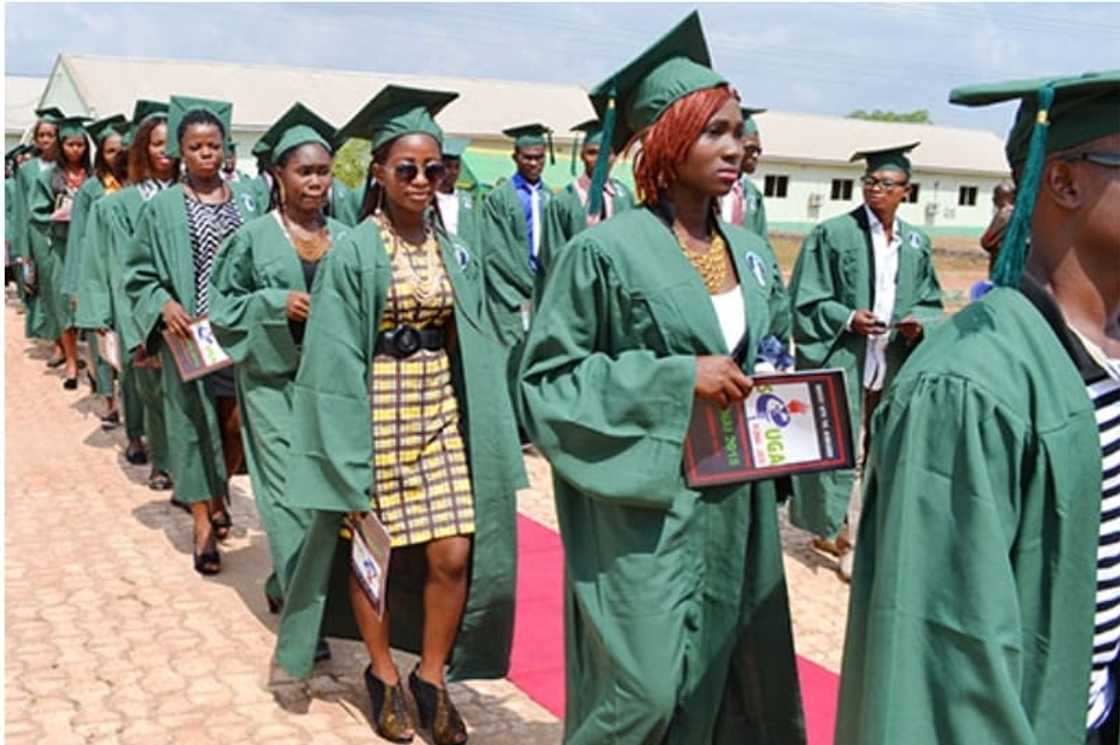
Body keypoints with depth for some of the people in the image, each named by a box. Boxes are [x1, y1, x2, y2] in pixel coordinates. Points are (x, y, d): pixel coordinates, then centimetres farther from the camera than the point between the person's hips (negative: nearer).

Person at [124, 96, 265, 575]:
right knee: (195, 423, 3)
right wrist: (163, 305, -16)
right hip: (189, 334, -2)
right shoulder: (163, 207, 0)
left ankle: (219, 494, 33)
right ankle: (203, 523, 12)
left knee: (237, 422, 6)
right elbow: (139, 274, 2)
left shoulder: (248, 198, 5)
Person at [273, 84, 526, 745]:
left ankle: (432, 680, 19)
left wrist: (484, 427, 2)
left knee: (454, 555, 0)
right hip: (375, 411, -4)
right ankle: (384, 676, 27)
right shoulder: (354, 254, -8)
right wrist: (347, 444, -14)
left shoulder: (455, 252, 6)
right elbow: (335, 358, -9)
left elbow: (474, 345, 8)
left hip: (442, 409, 4)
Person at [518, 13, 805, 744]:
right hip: (646, 507, -6)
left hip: (736, 506, 7)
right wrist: (678, 379, -19)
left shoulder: (747, 251, 8)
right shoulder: (605, 251, -12)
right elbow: (546, 376, -12)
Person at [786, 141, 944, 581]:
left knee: (875, 452, 11)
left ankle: (833, 531, 26)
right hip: (841, 362, -5)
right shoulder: (832, 234, -6)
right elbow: (805, 300, -6)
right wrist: (847, 318, -18)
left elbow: (930, 301, 16)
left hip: (893, 365, 5)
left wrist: (919, 322, -5)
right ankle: (844, 538, 10)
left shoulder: (917, 243, 9)